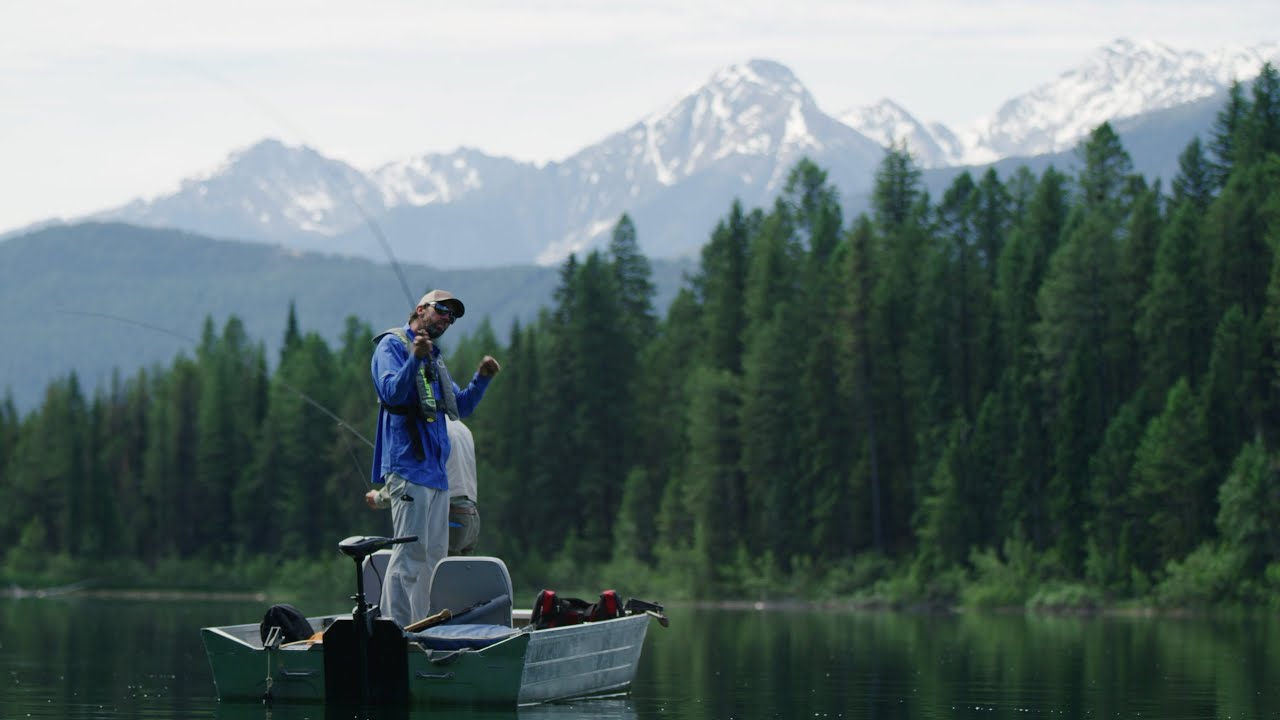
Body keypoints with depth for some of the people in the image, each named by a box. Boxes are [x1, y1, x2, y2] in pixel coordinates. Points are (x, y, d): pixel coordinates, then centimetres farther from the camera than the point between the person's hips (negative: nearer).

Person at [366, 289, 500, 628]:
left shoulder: (434, 358, 25)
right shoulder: (393, 345, -1)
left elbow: (460, 407, 23)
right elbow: (392, 392, -18)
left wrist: (482, 378, 8)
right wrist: (415, 359, -31)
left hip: (435, 468, 9)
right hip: (407, 464, -9)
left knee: (434, 553, 9)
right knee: (410, 549, -15)